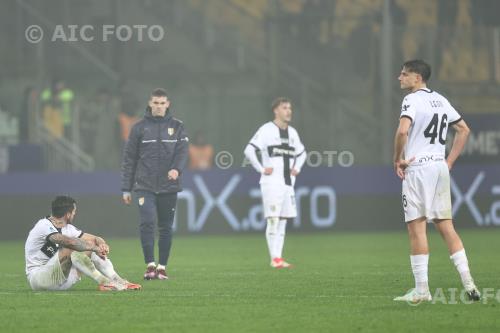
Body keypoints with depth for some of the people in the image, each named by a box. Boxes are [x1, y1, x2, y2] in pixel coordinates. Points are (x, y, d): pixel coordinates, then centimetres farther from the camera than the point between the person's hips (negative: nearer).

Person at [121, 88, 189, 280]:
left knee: (166, 228, 5)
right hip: (145, 186, -1)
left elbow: (183, 151, -3)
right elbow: (129, 159, 7)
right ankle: (150, 265, -13)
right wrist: (126, 188, 3)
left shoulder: (176, 126, 8)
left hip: (169, 186, 1)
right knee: (147, 223, -16)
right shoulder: (140, 127, 5)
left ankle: (162, 267, 13)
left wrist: (177, 168, -25)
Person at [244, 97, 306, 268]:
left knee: (282, 222, 7)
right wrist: (261, 169, -14)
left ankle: (278, 258, 9)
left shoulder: (292, 132, 15)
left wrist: (297, 168, 16)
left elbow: (301, 153, 32)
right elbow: (249, 150, -14)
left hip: (288, 183, 7)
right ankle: (275, 259, -10)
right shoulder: (267, 130, -7)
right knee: (273, 220, -10)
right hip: (271, 183, -7)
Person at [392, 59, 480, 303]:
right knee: (445, 226, 9)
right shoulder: (440, 100, 16)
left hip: (418, 167, -8)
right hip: (440, 168, 8)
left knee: (416, 227, -4)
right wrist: (449, 162, 17)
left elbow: (403, 130, -24)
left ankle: (422, 290, -6)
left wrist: (398, 159, -11)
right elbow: (464, 130, 21)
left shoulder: (412, 100, -8)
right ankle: (468, 282, 1)